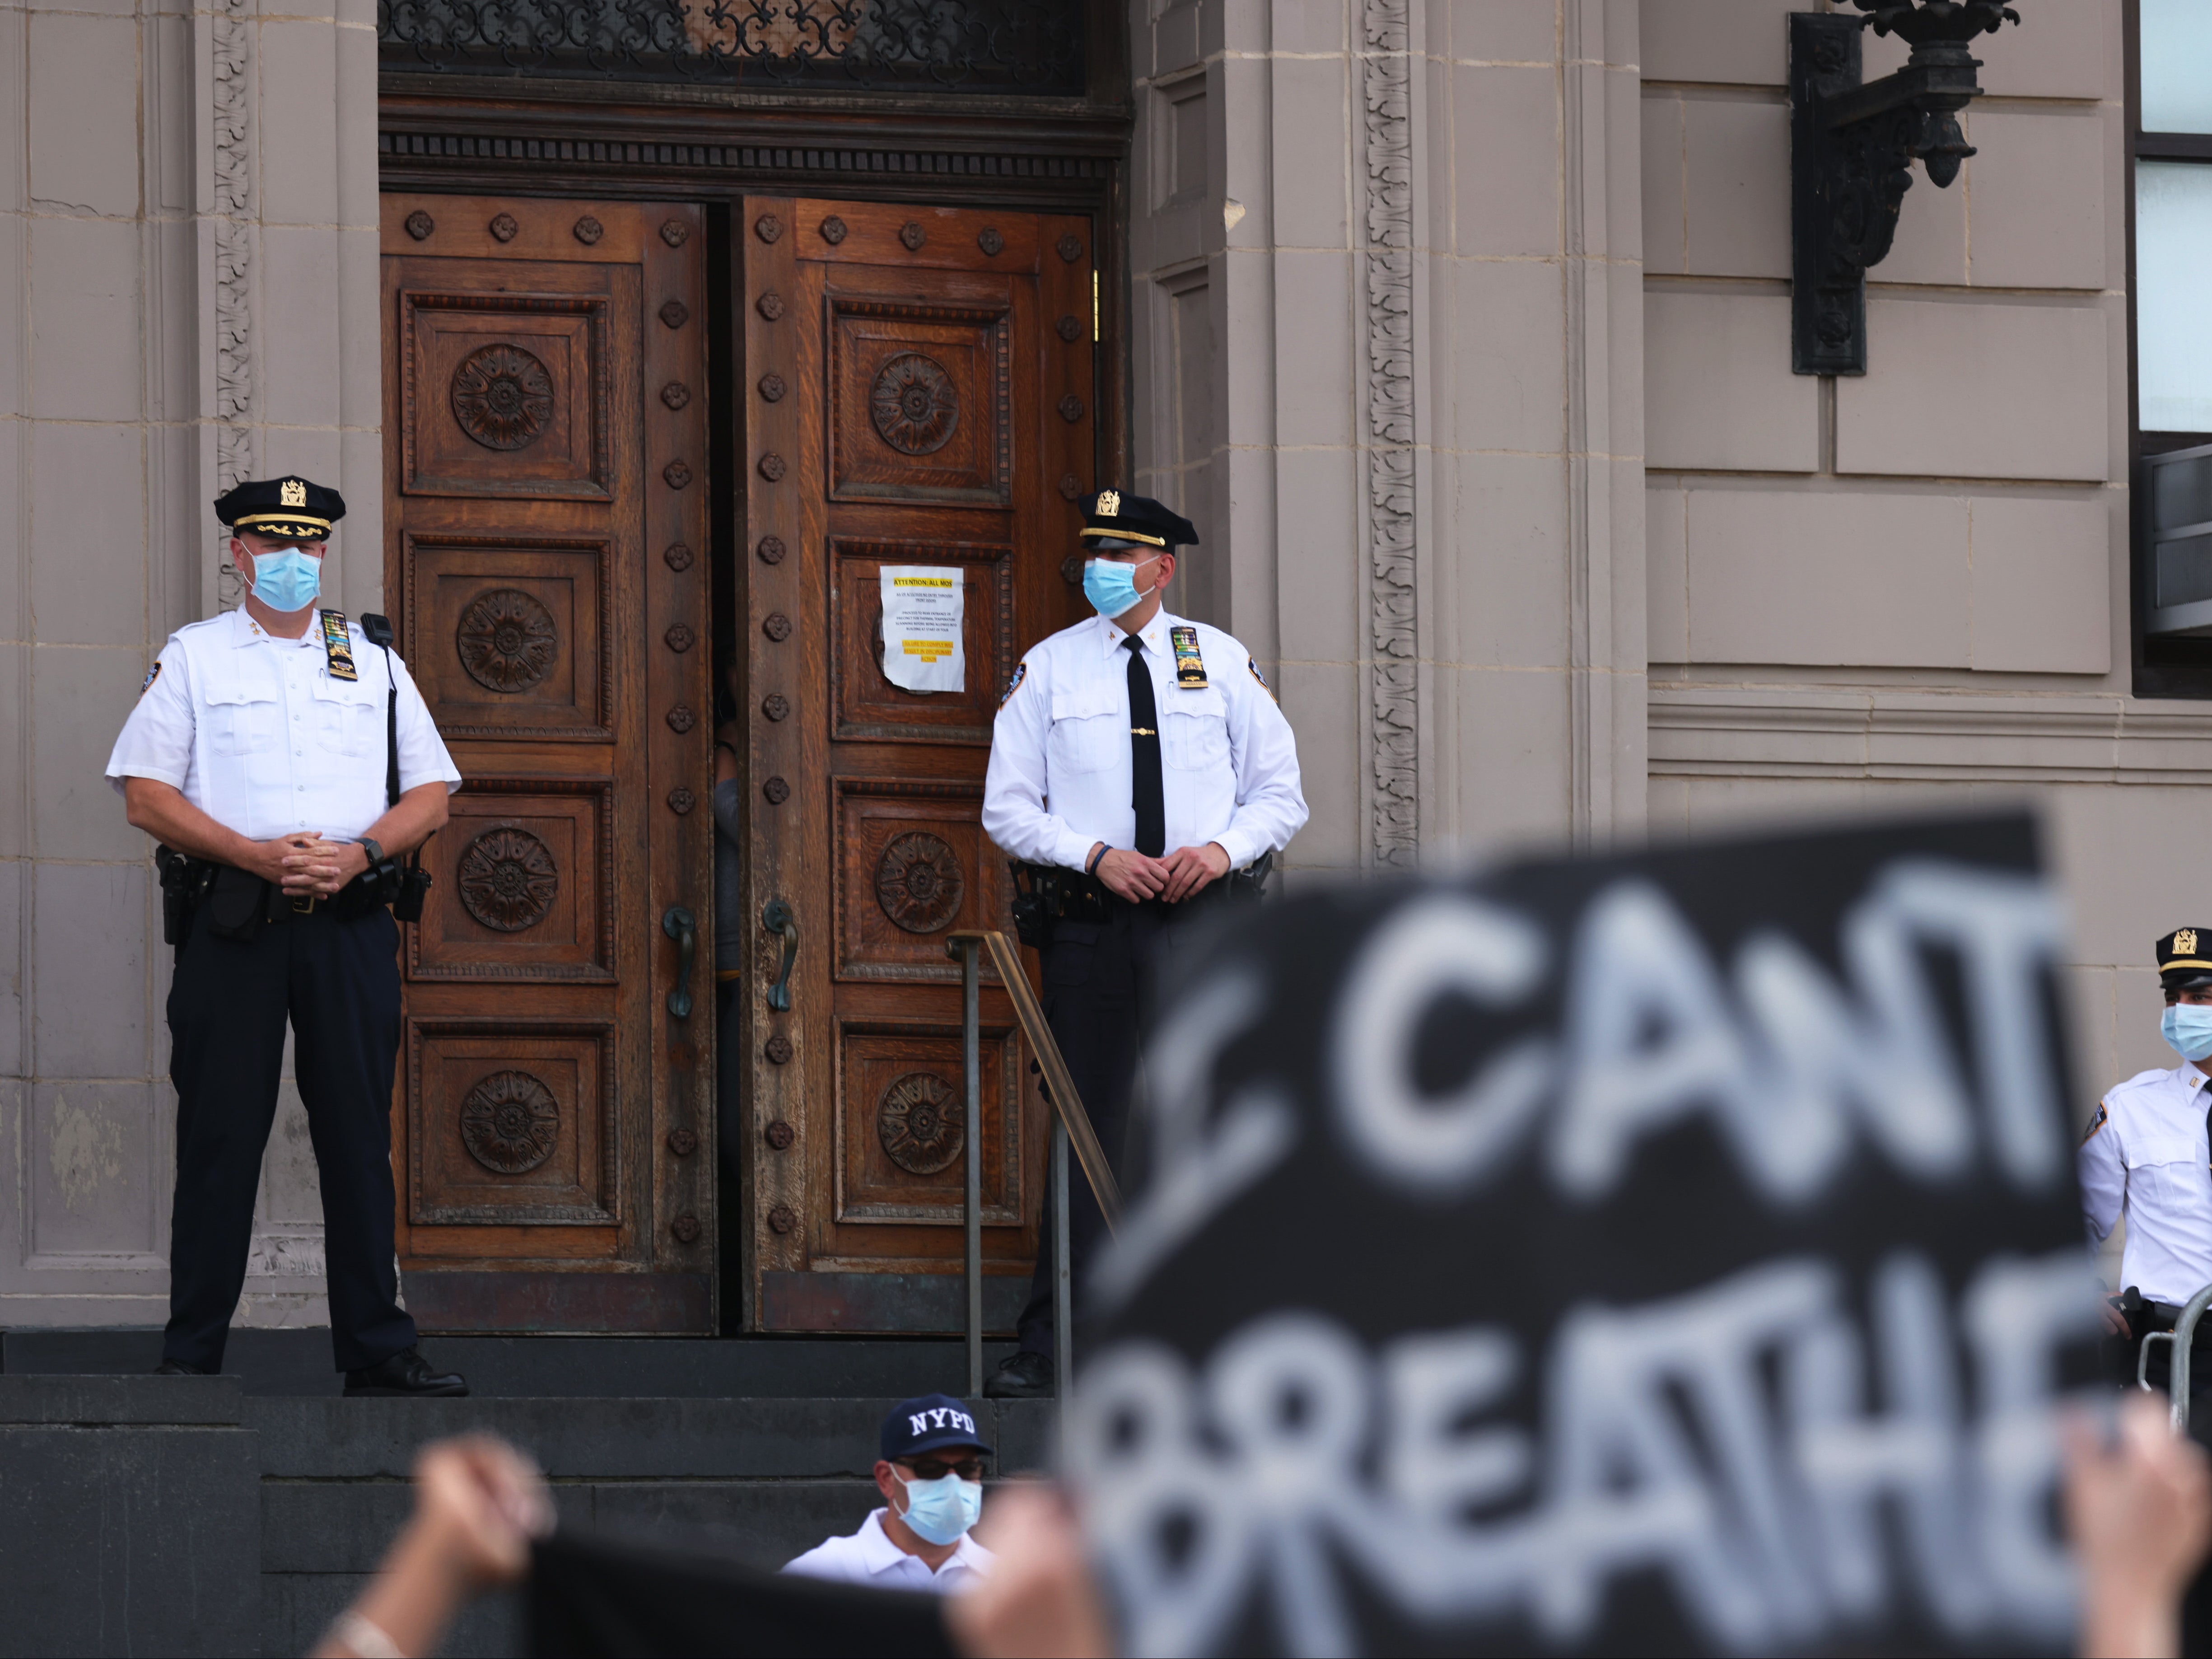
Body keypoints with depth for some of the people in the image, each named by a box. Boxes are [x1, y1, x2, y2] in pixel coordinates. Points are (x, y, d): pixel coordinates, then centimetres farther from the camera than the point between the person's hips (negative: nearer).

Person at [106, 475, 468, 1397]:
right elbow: (147, 795, 0)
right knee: (220, 1137, -3)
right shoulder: (191, 658, 7)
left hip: (351, 919, 2)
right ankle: (190, 1355, 0)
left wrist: (356, 855, -8)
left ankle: (376, 1347, 6)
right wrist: (256, 855, -13)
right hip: (232, 921, -2)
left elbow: (430, 796, 12)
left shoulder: (372, 662, 15)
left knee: (360, 1136, 2)